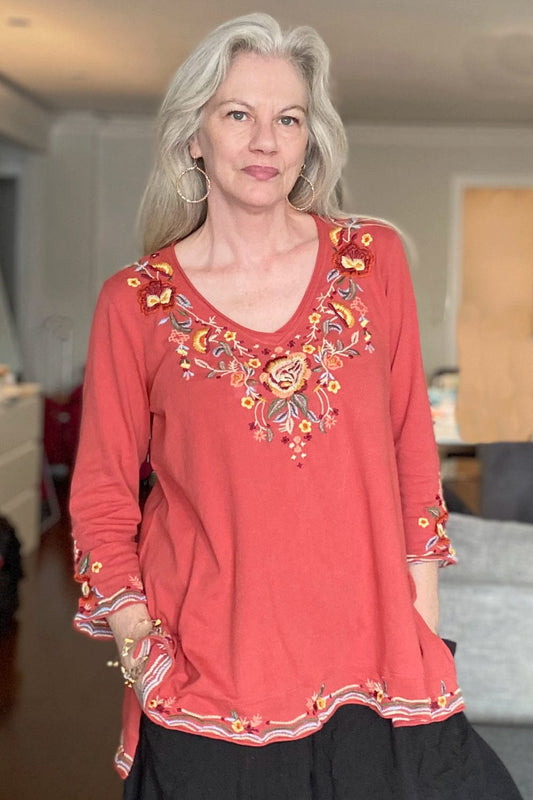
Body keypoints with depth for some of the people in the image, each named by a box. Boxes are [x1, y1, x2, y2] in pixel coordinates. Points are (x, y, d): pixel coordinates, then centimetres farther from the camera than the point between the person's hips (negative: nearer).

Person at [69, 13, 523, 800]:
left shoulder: (374, 260, 2)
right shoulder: (134, 304, -3)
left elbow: (411, 447, 6)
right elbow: (102, 494, 4)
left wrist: (423, 616, 4)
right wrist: (134, 634, -7)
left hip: (370, 647, 2)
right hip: (207, 668, -1)